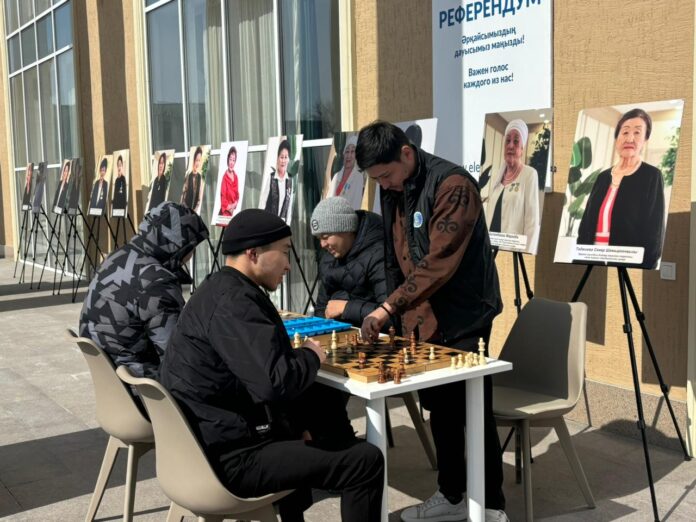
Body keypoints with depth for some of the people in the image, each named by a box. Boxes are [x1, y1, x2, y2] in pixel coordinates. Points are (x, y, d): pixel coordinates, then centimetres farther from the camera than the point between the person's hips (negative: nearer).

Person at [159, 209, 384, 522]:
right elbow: (275, 383, -30)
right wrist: (311, 356, -11)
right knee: (366, 460, -11)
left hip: (215, 438, 11)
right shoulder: (233, 303, -21)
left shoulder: (223, 289, 10)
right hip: (229, 457, -10)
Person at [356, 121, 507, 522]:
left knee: (473, 412, 1)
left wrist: (387, 308, -25)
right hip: (421, 319, 7)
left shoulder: (452, 185, -19)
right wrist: (401, 314, 5)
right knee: (439, 409, 14)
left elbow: (440, 262, -26)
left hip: (462, 319, -7)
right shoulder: (392, 190, 7)